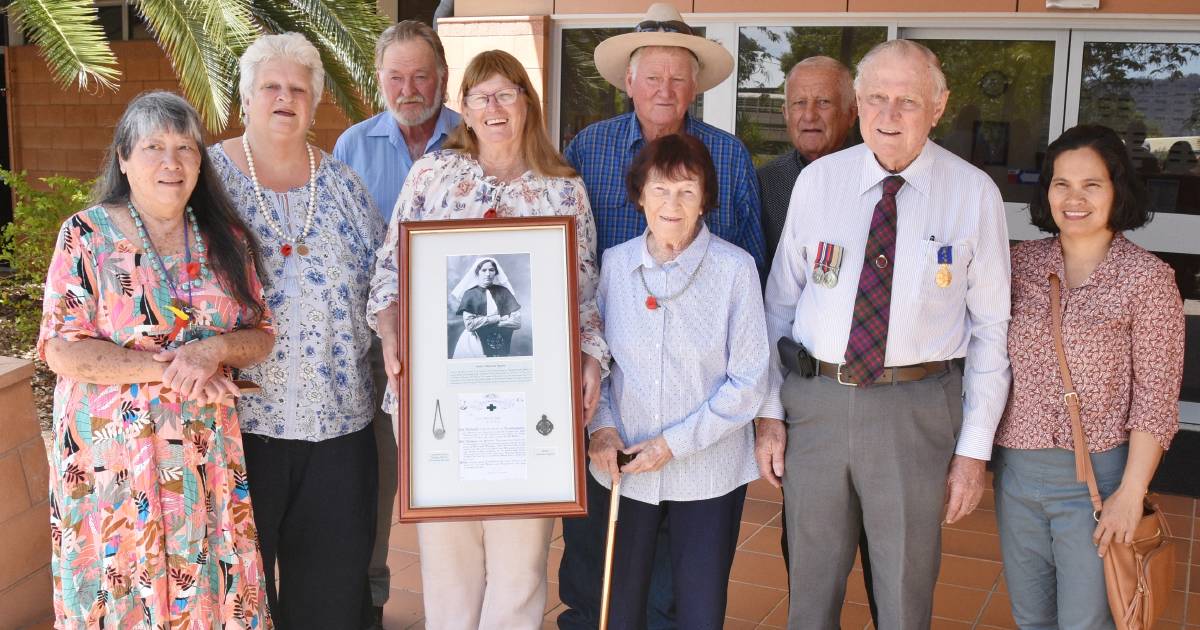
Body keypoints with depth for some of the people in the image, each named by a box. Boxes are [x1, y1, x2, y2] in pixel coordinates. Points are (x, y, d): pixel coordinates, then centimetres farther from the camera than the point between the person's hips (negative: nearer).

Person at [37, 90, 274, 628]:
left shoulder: (227, 239, 6)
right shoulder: (87, 235, -4)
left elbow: (261, 336, 7)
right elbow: (61, 349, -11)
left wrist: (215, 350, -15)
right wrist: (166, 370, -18)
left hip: (208, 455, 3)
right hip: (113, 456, -3)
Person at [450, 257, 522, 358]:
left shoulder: (503, 292, 1)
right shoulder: (470, 294, -3)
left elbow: (517, 321, -7)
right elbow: (469, 324, -13)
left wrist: (482, 321, -9)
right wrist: (498, 318, -10)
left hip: (500, 346, 1)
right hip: (474, 345, -1)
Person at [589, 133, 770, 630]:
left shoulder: (735, 268, -11)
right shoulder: (614, 264, -2)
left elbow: (748, 383, -10)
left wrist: (676, 443, -14)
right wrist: (601, 425, -8)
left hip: (709, 471, -2)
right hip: (624, 467, 2)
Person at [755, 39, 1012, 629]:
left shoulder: (974, 194, -4)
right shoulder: (817, 181, 2)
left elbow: (991, 329, -2)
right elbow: (781, 301, 7)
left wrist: (974, 448, -4)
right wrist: (770, 407, 4)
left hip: (917, 410, -2)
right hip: (815, 401, 2)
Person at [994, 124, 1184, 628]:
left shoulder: (1147, 277, -8)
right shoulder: (1022, 261, 3)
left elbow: (1155, 398, -8)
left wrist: (1130, 492, -12)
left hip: (1094, 475, -4)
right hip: (1016, 471, 4)